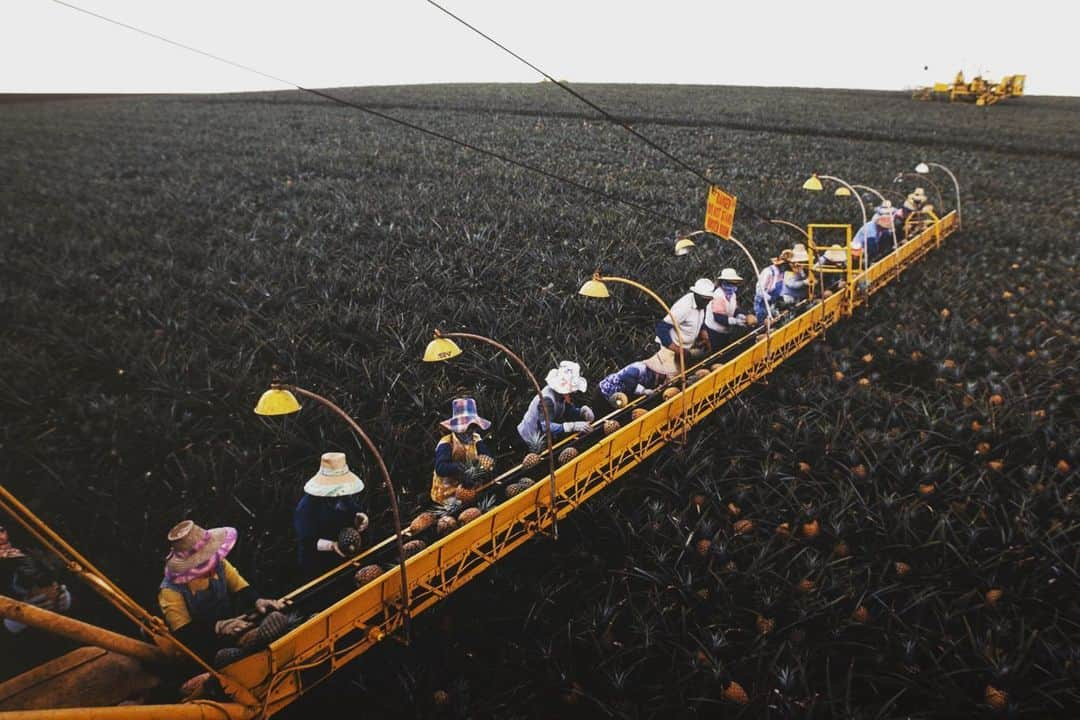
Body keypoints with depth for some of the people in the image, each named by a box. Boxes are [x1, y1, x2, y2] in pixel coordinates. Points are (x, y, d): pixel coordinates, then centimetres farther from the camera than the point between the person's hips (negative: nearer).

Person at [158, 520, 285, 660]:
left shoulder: (219, 564, -4)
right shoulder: (171, 591, -18)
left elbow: (243, 590, -1)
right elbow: (184, 634, -22)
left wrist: (257, 601, -22)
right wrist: (218, 627, -34)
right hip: (202, 647, -6)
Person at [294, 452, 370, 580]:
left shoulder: (349, 496, -2)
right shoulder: (307, 506, -19)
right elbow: (307, 541, -22)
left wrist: (361, 519, -14)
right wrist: (331, 545, -37)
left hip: (347, 559, 5)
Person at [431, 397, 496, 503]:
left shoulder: (476, 440, 5)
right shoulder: (446, 443, -13)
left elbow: (488, 457, -6)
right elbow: (440, 468, -26)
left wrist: (488, 462, -30)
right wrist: (463, 468, -38)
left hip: (470, 487, 6)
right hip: (448, 493, -6)